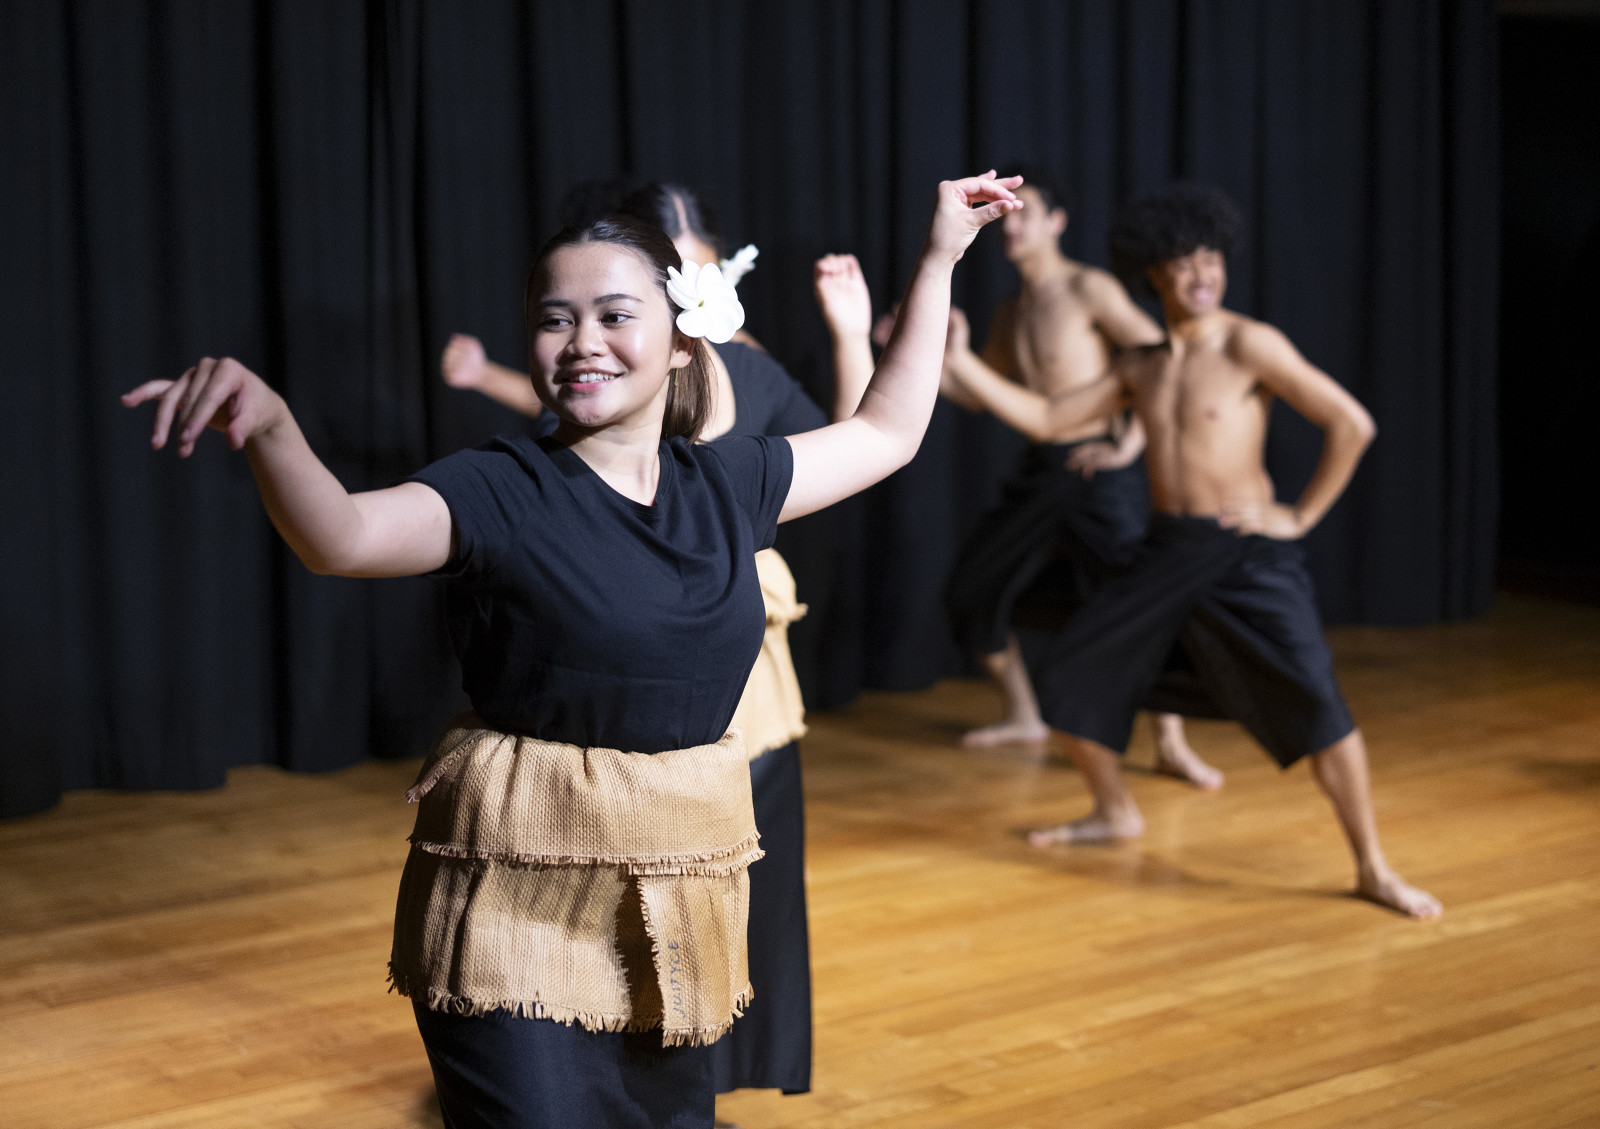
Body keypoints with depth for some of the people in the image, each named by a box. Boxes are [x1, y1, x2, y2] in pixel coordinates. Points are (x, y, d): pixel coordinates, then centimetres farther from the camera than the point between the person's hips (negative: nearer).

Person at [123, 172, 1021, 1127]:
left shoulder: (728, 485, 6)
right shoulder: (502, 493, -10)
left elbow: (886, 433, 21)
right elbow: (342, 535, -29)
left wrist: (938, 260, 23)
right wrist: (270, 425, -50)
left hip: (683, 895, 5)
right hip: (521, 903, -5)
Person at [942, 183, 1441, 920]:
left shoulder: (1249, 346, -9)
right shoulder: (1140, 370, 10)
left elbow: (1352, 424, -13)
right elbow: (1047, 419, 11)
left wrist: (1302, 515, -10)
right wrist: (958, 363, 6)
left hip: (1248, 556, -6)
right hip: (1166, 553, 6)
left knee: (1315, 704, -19)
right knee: (1067, 673, 8)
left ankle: (1374, 870, -6)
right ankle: (1116, 813, 31)